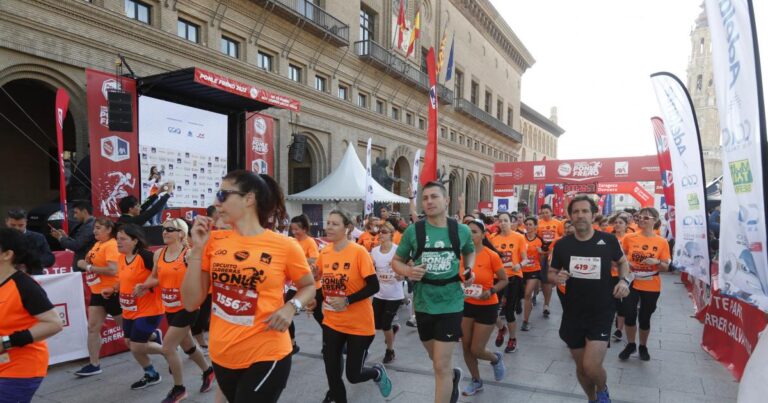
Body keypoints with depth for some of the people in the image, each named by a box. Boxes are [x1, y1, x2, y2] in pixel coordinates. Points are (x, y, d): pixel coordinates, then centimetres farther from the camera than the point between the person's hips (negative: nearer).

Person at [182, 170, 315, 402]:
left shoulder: (284, 246, -11)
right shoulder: (214, 241, -2)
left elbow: (309, 286, 5)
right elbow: (191, 303, -3)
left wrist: (291, 307, -15)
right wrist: (197, 248, -10)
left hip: (266, 356, -5)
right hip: (221, 356, 5)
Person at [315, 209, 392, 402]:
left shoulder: (359, 252, -16)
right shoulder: (324, 253, 0)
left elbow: (374, 286, -17)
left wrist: (347, 300, -26)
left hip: (359, 324, -4)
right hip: (332, 322, 5)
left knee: (353, 375, 5)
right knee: (332, 375, 8)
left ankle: (378, 372, 37)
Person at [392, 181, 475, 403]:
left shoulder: (461, 230, -5)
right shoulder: (413, 231, -8)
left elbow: (470, 252, 17)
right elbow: (396, 261, 3)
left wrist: (469, 269, -3)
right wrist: (408, 271, -18)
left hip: (451, 304, -2)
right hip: (423, 304, 2)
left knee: (441, 366, -2)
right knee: (437, 360, 23)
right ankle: (453, 376, 56)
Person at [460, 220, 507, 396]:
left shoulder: (492, 255, -16)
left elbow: (504, 280, -6)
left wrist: (491, 291, -22)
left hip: (487, 307, -4)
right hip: (466, 305, 4)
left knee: (476, 350, 0)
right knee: (466, 347, 9)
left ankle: (496, 358, 35)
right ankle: (476, 381, 32)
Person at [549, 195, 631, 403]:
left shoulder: (608, 240, -8)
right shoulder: (562, 244, -4)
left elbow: (622, 262, 12)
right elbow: (551, 273, 9)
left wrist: (624, 280, -7)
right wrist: (557, 277, -15)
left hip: (601, 312, -2)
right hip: (573, 314, 2)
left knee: (591, 366, -14)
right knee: (581, 367, 14)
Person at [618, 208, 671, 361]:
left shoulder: (662, 242, -5)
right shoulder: (629, 238, -4)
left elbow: (666, 267, -2)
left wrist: (657, 262, -21)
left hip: (652, 287, 0)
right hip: (631, 284, 1)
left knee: (645, 318, 10)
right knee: (629, 315, 0)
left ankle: (643, 346, 32)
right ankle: (630, 345, 23)